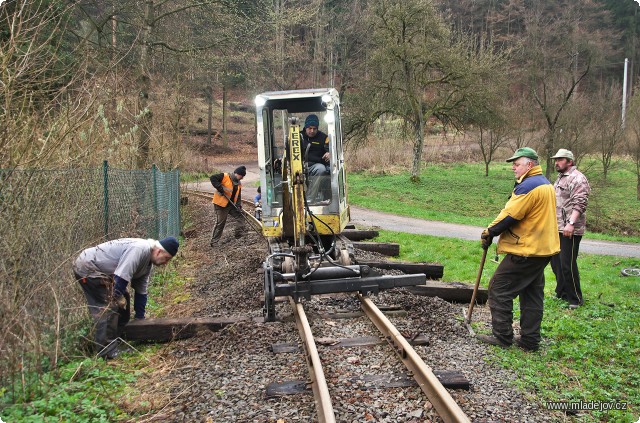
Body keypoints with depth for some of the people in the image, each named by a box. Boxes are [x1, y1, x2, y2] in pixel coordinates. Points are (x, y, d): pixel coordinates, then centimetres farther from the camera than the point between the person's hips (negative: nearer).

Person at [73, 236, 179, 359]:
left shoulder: (148, 263, 7)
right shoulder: (139, 249, -26)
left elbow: (141, 291, 13)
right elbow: (120, 278, -29)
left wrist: (140, 318, 14)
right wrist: (118, 298, -14)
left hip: (100, 270, 10)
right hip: (87, 267, -10)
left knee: (122, 300, 13)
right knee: (110, 307, -14)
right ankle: (107, 353, -10)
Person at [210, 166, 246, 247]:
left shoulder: (238, 185, 12)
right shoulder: (225, 176, -10)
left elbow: (238, 197, 11)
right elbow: (212, 178, -18)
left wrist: (239, 206, -6)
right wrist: (220, 188, -25)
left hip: (231, 205, 7)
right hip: (220, 204, -7)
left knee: (240, 215, 3)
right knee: (220, 223, -4)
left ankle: (239, 233, 11)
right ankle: (214, 241, 5)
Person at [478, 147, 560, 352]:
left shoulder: (528, 186, -18)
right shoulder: (546, 185, 14)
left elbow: (510, 215, -19)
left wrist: (489, 232, -5)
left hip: (525, 252, -10)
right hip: (543, 250, 10)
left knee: (499, 289, 1)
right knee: (532, 296, 15)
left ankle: (502, 336, 6)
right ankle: (530, 341, 21)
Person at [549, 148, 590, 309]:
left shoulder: (577, 178, -12)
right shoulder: (560, 178, 19)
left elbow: (579, 204, -23)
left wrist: (571, 223, -32)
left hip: (570, 230, -10)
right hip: (557, 229, 10)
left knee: (567, 265, -7)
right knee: (556, 262, 15)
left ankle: (575, 299, 5)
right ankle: (562, 293, 28)